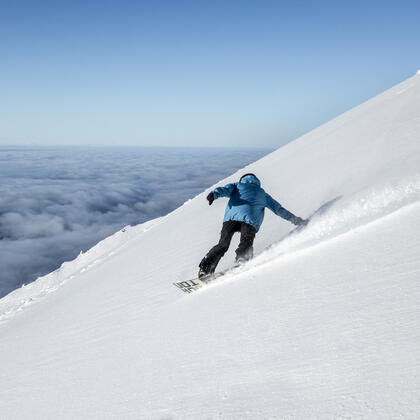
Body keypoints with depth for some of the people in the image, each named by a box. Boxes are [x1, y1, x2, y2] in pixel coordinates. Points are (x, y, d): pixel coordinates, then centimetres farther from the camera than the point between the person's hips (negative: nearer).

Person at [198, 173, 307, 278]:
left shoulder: (237, 186, 34)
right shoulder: (263, 194, 35)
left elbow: (224, 190, 12)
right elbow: (279, 209, 34)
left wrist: (213, 194, -8)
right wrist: (298, 221, 40)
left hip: (231, 216, 1)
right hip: (250, 220, -1)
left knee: (222, 245, 4)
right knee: (246, 243, -14)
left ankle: (205, 267, -10)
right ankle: (241, 258, -45)